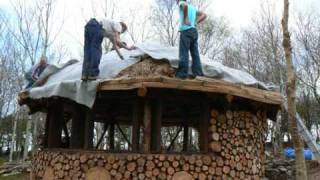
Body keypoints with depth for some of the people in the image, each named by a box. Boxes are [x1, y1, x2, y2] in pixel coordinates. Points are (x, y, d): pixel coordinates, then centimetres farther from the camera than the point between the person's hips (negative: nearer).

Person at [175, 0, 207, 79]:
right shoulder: (193, 7, 25)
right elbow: (204, 15, 21)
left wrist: (185, 19, -14)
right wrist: (196, 23, 12)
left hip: (186, 31, -7)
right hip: (194, 31, 7)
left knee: (184, 53, -10)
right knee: (195, 54, 1)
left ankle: (182, 74, -15)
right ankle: (198, 74, -5)